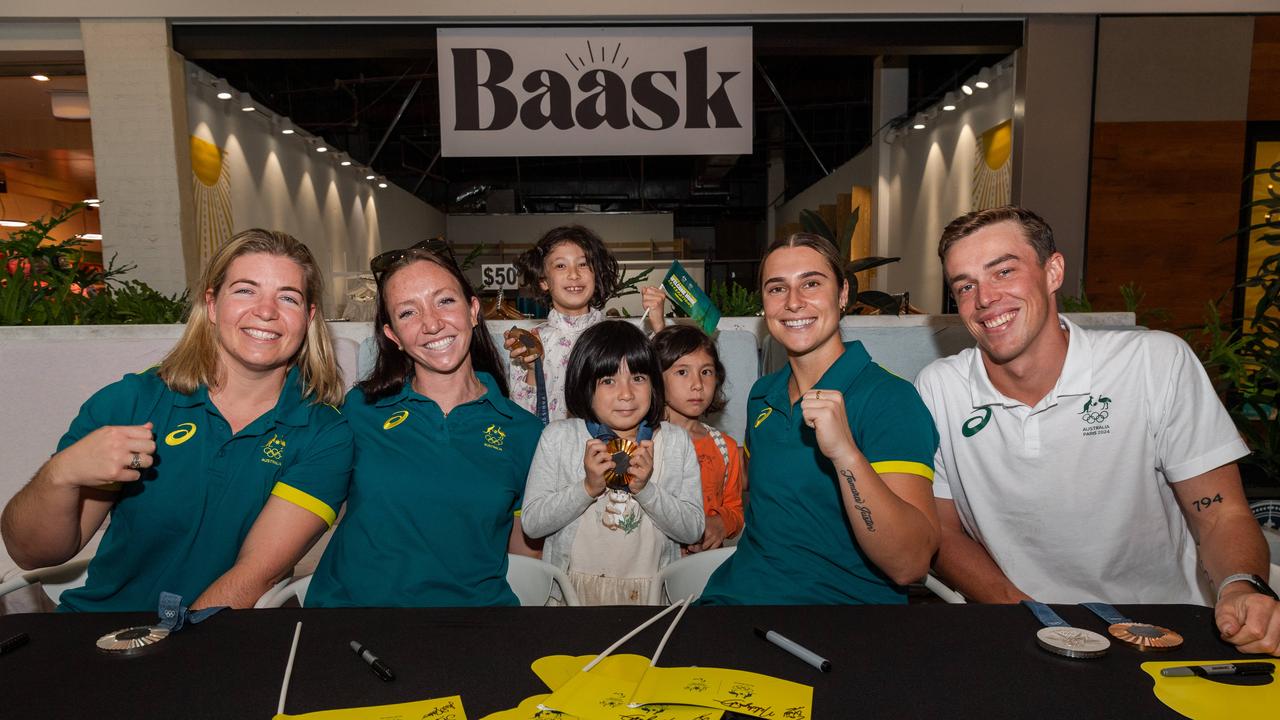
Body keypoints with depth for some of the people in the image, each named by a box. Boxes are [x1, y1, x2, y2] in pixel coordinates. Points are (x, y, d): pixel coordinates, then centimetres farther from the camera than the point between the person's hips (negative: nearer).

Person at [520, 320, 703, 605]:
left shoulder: (677, 441, 2)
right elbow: (531, 523, -5)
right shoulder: (557, 437, -2)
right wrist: (588, 488, -17)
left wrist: (646, 488, -16)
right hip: (571, 588, 0)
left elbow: (693, 530, -2)